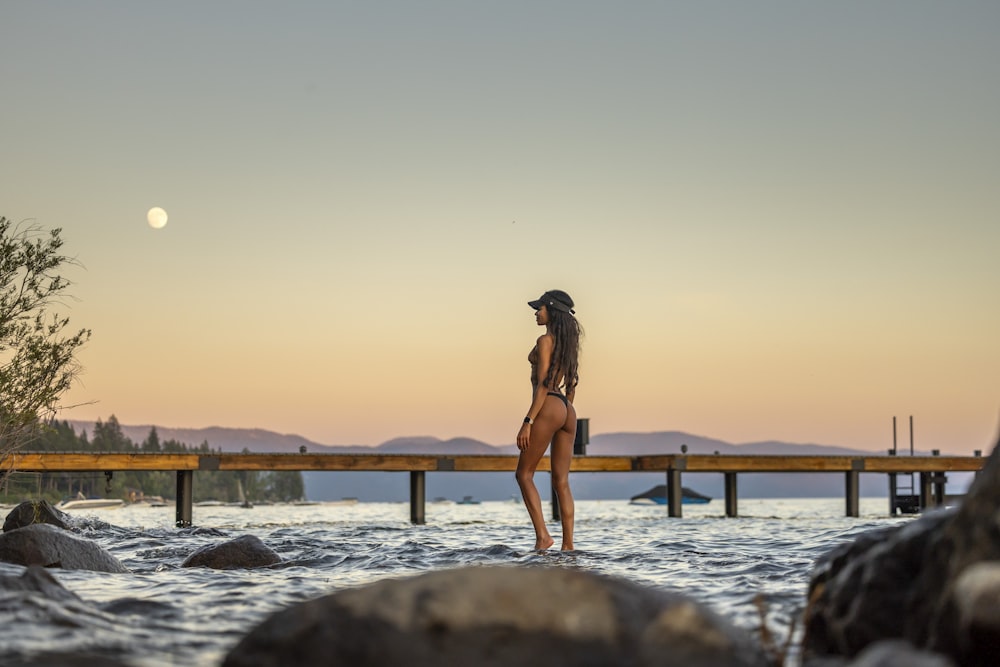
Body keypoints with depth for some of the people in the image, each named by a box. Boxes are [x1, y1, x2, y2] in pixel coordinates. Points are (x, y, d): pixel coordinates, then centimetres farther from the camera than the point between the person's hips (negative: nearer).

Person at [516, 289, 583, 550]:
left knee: (524, 473, 1)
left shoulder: (545, 341, -8)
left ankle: (542, 535, -10)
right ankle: (568, 545, 2)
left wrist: (528, 421, -16)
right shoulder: (569, 342, 17)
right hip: (568, 411, 8)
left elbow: (543, 384, -14)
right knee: (561, 482, 6)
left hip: (548, 408, -8)